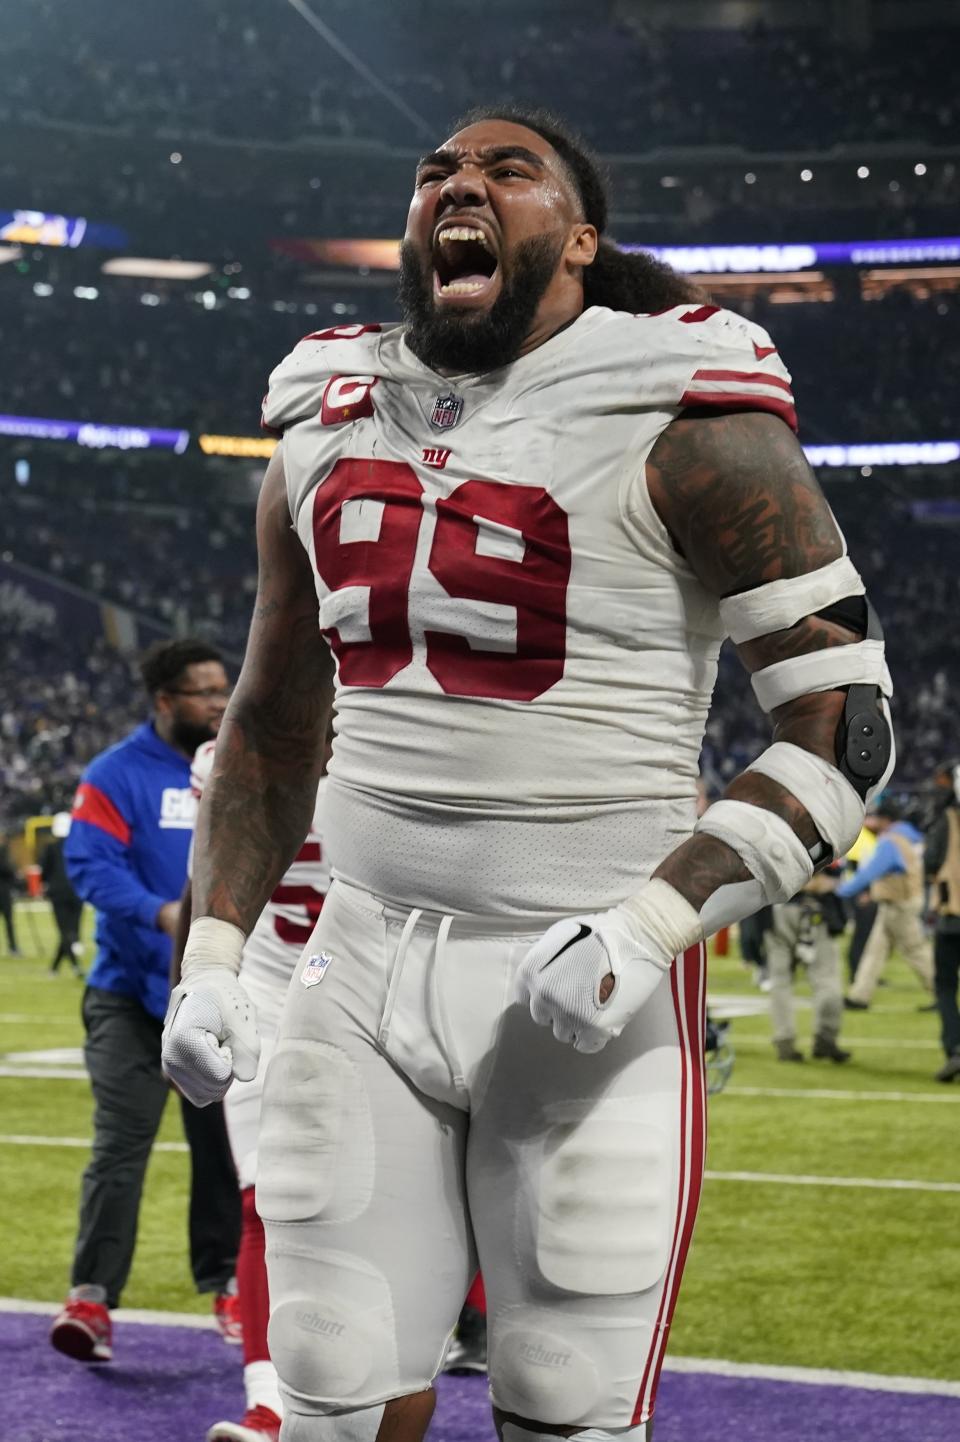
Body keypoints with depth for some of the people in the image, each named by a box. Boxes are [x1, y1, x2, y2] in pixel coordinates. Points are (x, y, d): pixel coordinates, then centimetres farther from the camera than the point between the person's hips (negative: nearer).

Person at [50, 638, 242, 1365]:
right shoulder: (116, 775, -6)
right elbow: (91, 862, -17)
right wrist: (162, 913, -31)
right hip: (132, 995, -4)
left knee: (224, 1145, 12)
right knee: (120, 1145, -11)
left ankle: (227, 1285, 26)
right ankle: (93, 1296, -10)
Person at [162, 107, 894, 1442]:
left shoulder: (684, 426, -6)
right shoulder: (330, 426, 12)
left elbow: (845, 720, -9)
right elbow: (272, 728, 22)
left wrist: (656, 922, -21)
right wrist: (212, 954, 9)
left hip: (580, 984, -5)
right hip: (363, 975, 5)